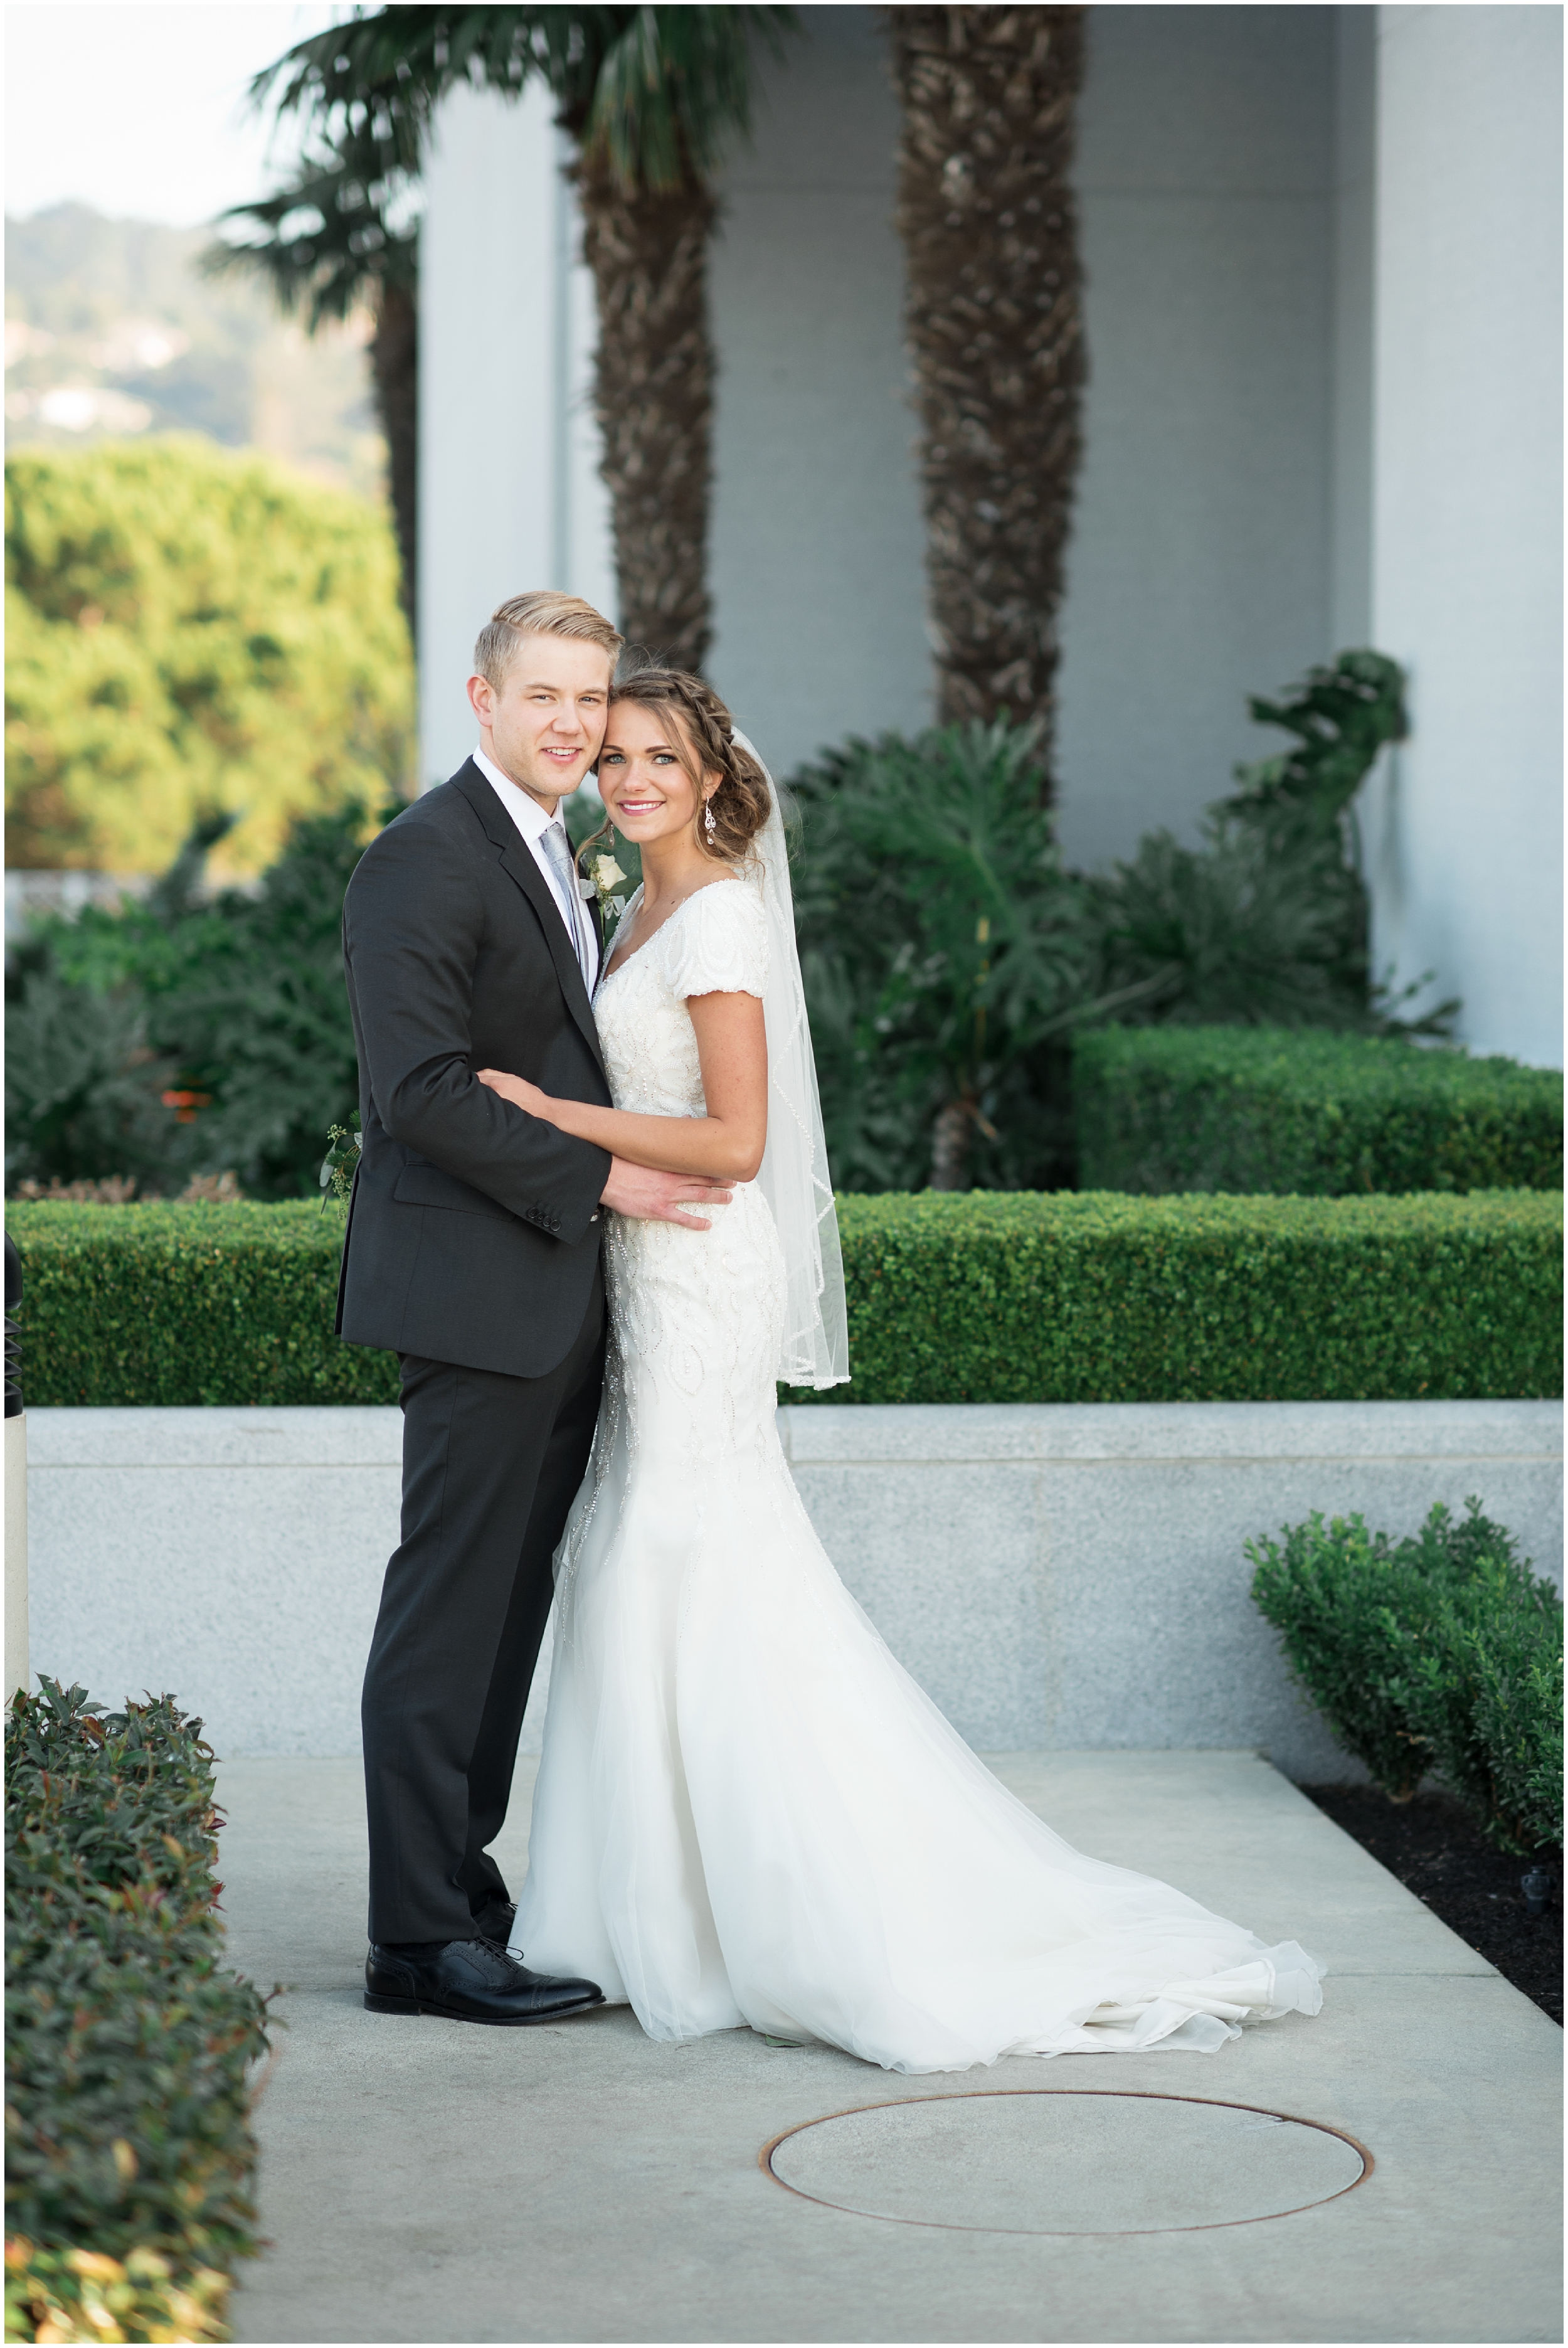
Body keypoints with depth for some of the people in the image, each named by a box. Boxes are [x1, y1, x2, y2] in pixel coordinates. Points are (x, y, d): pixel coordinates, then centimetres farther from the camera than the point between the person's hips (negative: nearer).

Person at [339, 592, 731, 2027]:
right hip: (477, 1296, -9)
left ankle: (460, 1884, 21)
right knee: (449, 1615, -6)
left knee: (506, 1613, 13)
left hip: (558, 1303, 9)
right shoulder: (425, 859, -11)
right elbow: (421, 1090, -19)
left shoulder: (560, 862, 19)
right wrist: (599, 1181, -15)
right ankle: (421, 1939, -1)